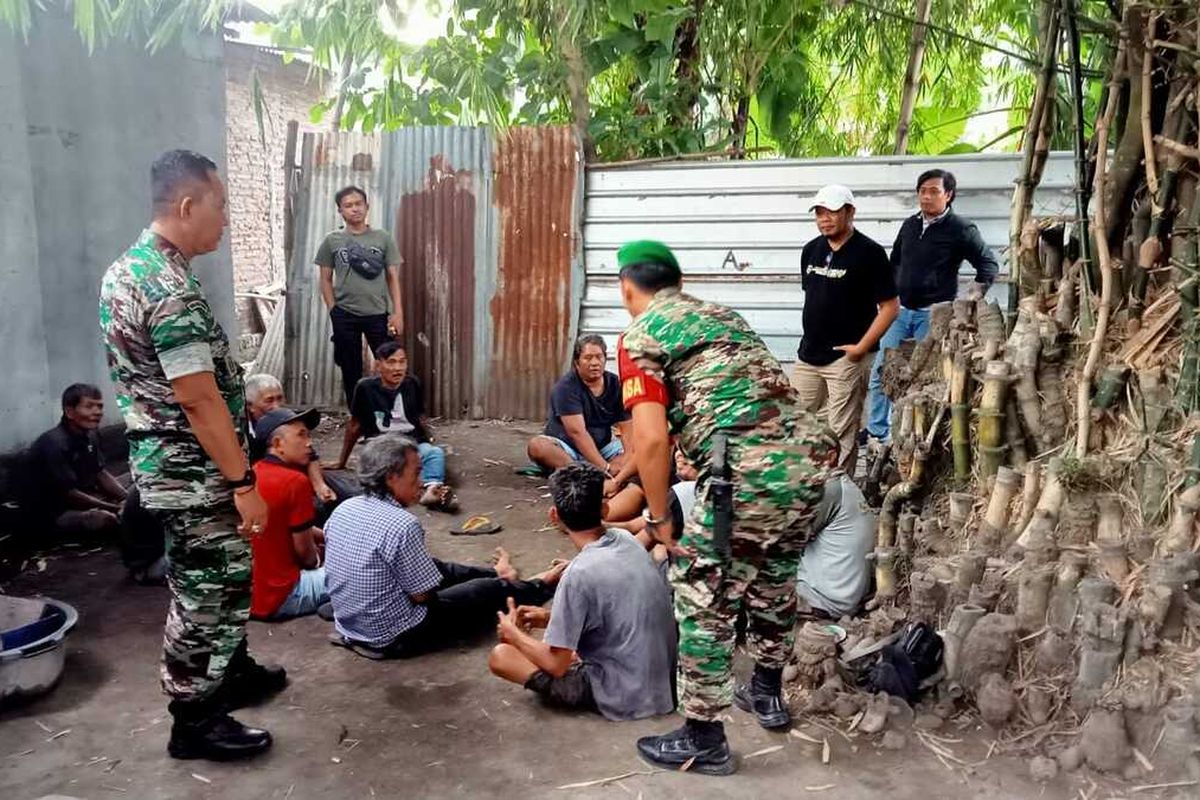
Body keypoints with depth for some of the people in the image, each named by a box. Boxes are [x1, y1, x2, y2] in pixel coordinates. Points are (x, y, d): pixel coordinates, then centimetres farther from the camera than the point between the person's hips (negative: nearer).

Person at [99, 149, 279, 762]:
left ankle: (232, 672, 40)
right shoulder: (171, 287, -24)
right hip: (193, 473, -10)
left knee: (216, 583, 23)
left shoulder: (125, 268, 9)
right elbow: (199, 400, -25)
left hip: (163, 462, 10)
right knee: (207, 593, 3)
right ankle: (193, 721, 18)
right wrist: (244, 483, -19)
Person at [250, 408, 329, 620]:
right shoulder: (295, 481, -19)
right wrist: (316, 561, 9)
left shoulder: (254, 473, 5)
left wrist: (323, 536, 13)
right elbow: (304, 550, -12)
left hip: (246, 590, 8)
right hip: (278, 597, -8)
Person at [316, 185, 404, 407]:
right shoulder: (332, 241, 6)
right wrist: (334, 312, -2)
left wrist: (397, 313, -4)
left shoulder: (383, 238, 5)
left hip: (378, 313, 0)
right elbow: (326, 280, 8)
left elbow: (393, 278, 4)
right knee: (351, 372, 7)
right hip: (344, 316, 1)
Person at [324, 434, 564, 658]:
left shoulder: (342, 510, -5)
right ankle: (541, 586, 41)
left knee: (440, 568, 27)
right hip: (397, 639, -7)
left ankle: (499, 575, 52)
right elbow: (423, 594, -21)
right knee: (490, 590, 12)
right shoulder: (402, 525, -29)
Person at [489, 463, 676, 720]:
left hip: (625, 697, -8)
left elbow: (556, 665, -16)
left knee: (500, 656, -5)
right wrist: (550, 617, 13)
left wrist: (514, 634, 1)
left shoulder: (580, 573, -24)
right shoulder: (626, 540, -3)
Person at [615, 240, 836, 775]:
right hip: (809, 454, 8)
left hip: (750, 468, -8)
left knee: (705, 601, 8)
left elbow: (651, 439, -7)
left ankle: (704, 740, 20)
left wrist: (659, 518, 6)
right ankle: (767, 693, 46)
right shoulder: (722, 315, 27)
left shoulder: (640, 335, 4)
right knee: (773, 578, 28)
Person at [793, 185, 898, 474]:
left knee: (842, 433, -1)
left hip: (845, 358, -7)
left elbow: (890, 306, -11)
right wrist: (812, 337, 13)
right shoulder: (811, 250, 10)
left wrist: (860, 347, -15)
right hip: (808, 355, 7)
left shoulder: (869, 252, -9)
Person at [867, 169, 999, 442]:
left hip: (934, 315, -5)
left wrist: (970, 300, -10)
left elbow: (989, 264, -2)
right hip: (902, 311, 5)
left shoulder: (961, 230, -6)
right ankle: (878, 431, 15)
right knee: (880, 371, 3)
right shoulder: (910, 225, 10)